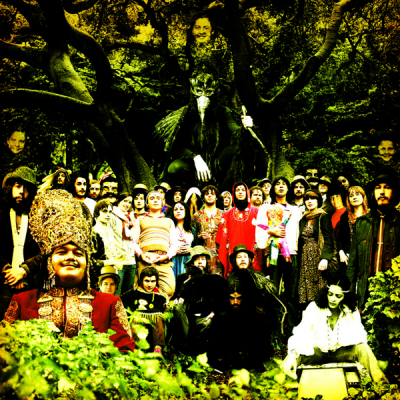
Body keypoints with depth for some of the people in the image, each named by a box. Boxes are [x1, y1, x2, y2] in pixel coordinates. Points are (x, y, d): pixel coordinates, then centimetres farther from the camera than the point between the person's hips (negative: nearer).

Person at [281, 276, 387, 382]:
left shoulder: (352, 312, -3)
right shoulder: (314, 308, -10)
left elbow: (359, 338, -13)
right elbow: (301, 334, -20)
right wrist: (293, 354, -39)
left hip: (340, 352, 2)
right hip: (316, 351, -1)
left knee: (363, 348, -28)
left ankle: (379, 381, -17)